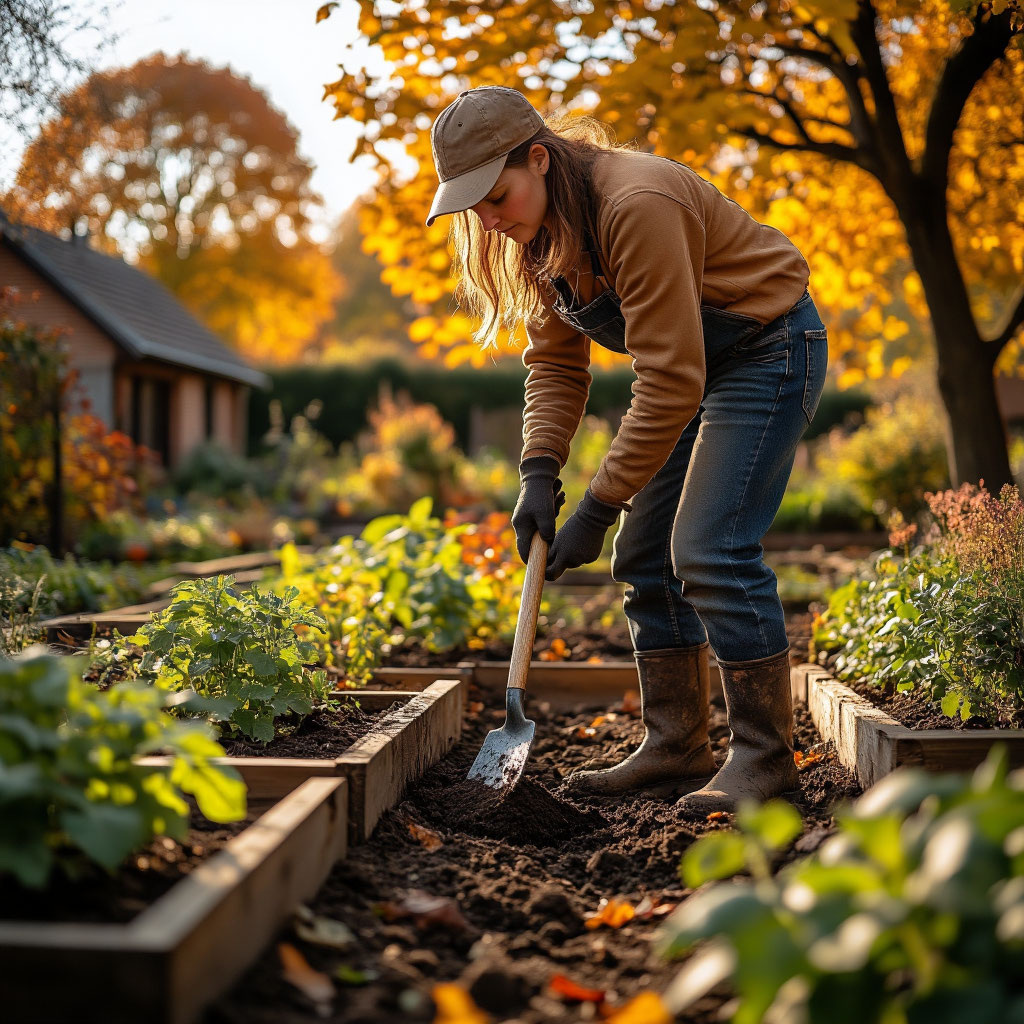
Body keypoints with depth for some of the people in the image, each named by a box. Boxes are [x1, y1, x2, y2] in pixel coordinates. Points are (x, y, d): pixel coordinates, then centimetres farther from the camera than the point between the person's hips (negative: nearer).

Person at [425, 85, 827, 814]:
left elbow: (672, 379, -32)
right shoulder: (539, 230, -4)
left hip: (768, 346, -9)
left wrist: (599, 508, -28)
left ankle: (765, 756, -5)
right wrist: (539, 472, -14)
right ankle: (676, 747, 12)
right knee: (644, 554, 4)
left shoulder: (636, 206, -31)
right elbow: (556, 363, 2)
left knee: (711, 549, -17)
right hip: (692, 362, 9)